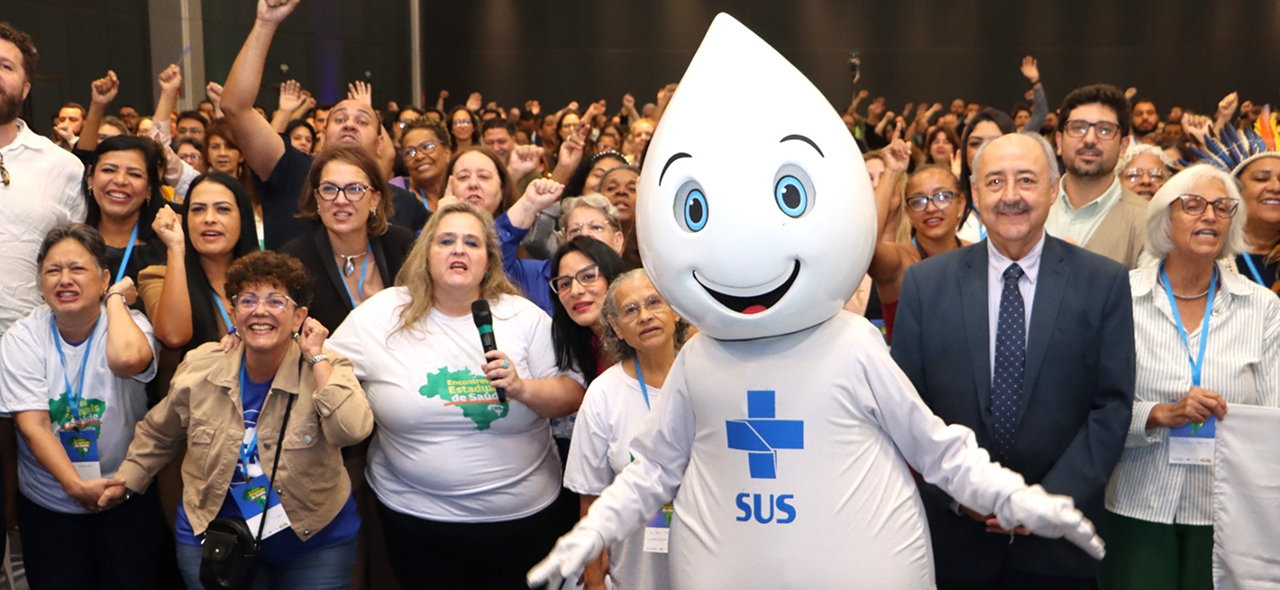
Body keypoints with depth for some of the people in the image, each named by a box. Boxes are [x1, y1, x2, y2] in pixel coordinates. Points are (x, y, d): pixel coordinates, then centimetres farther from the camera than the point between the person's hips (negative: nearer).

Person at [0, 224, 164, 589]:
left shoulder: (129, 322, -9)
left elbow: (127, 359, -34)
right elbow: (32, 426, -14)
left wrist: (116, 298, -18)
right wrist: (75, 484, -25)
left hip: (128, 498, -1)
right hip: (47, 506, 1)